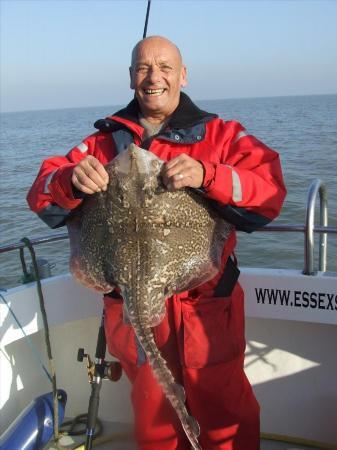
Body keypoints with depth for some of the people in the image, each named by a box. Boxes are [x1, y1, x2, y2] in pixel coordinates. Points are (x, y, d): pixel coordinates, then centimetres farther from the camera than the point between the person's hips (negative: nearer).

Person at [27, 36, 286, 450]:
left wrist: (206, 176, -33)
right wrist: (72, 181, -24)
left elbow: (270, 190, -15)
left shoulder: (220, 134, -1)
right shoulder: (105, 141, 6)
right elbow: (41, 196, -1)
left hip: (207, 310, -2)